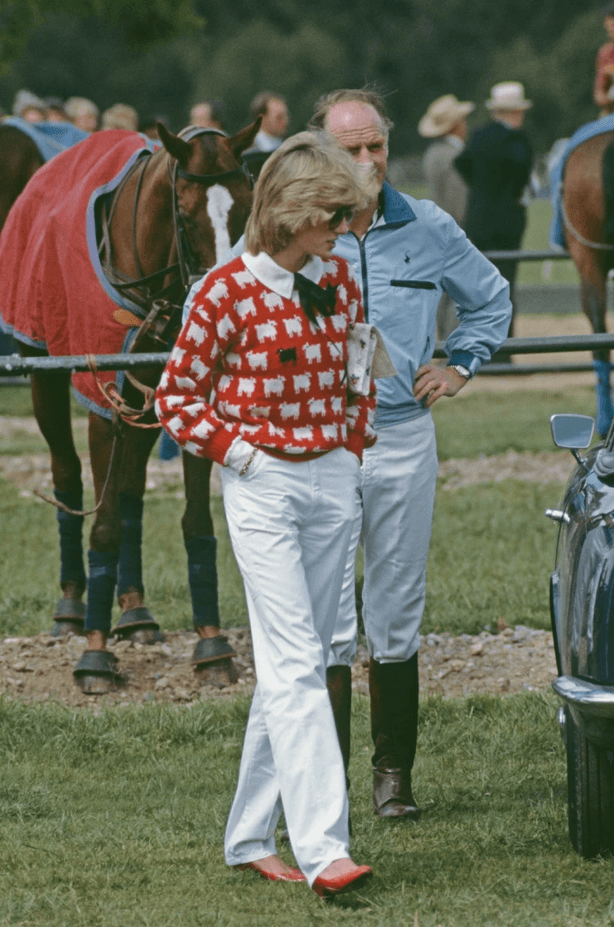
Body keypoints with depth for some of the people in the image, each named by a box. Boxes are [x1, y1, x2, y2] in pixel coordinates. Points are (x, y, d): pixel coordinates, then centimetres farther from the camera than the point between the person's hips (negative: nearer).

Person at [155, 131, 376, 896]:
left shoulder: (339, 281, 7)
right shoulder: (226, 293, -11)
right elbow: (176, 396, -3)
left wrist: (353, 439, 10)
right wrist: (235, 451, -10)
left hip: (333, 484, 6)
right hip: (263, 488, -6)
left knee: (296, 663, 9)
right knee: (295, 664, -14)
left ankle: (249, 837, 19)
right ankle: (322, 848, -21)